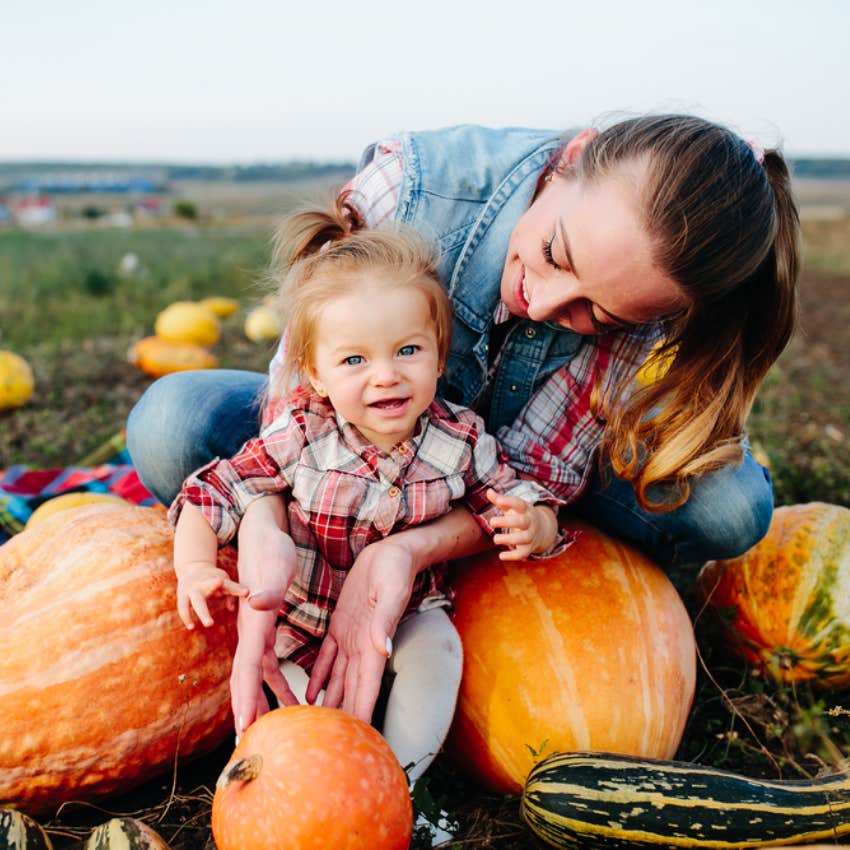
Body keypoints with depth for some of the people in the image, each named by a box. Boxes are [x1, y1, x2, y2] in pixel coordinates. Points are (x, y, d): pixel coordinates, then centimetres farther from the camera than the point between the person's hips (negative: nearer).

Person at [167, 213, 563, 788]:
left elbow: (520, 501, -6)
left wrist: (530, 526, -31)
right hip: (306, 622, 0)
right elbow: (217, 492, -14)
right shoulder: (299, 435, -20)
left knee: (437, 646, -24)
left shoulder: (461, 441, -16)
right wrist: (196, 568, -31)